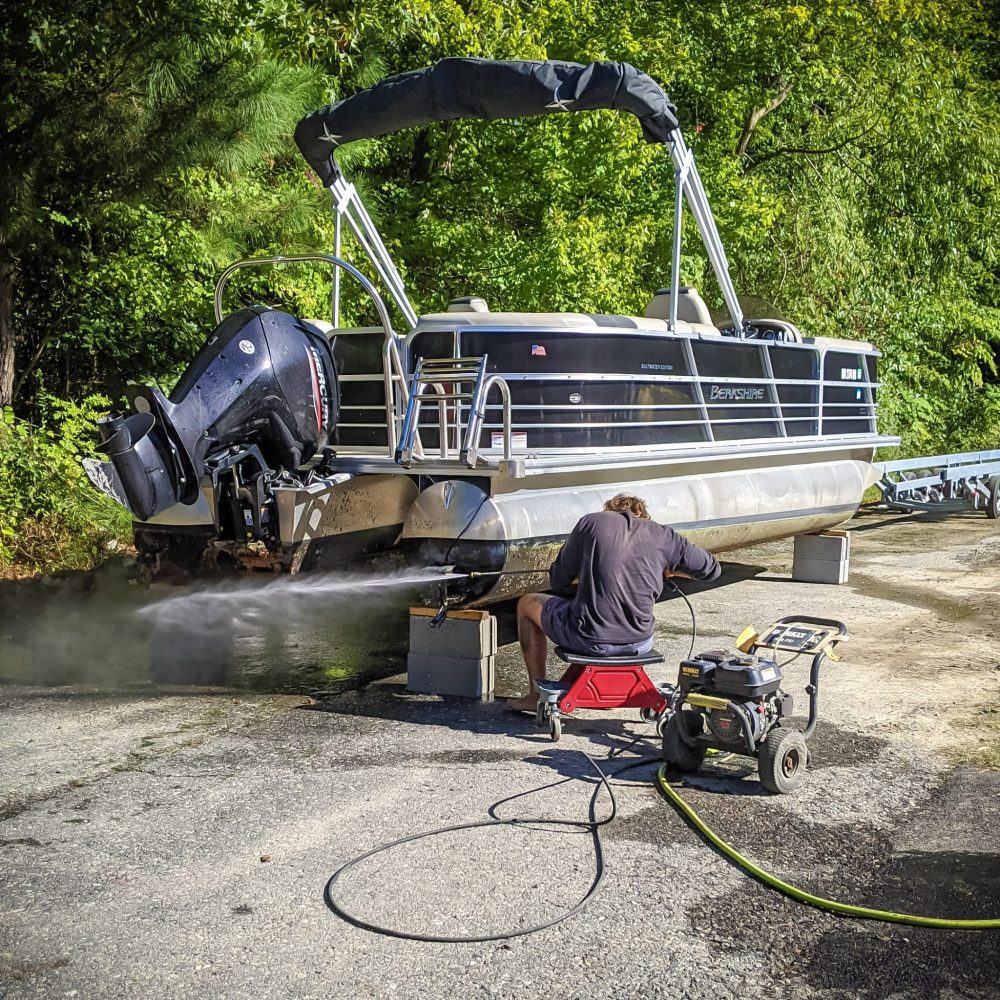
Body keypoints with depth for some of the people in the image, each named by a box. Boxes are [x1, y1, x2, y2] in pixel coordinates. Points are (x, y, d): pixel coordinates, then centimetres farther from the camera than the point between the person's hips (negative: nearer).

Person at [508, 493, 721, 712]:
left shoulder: (591, 522, 0)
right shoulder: (663, 535, 4)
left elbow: (558, 581, 5)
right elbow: (712, 569, 13)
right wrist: (671, 569, 28)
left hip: (588, 639, -3)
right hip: (639, 644, 3)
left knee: (527, 604, 25)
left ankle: (538, 696, 25)